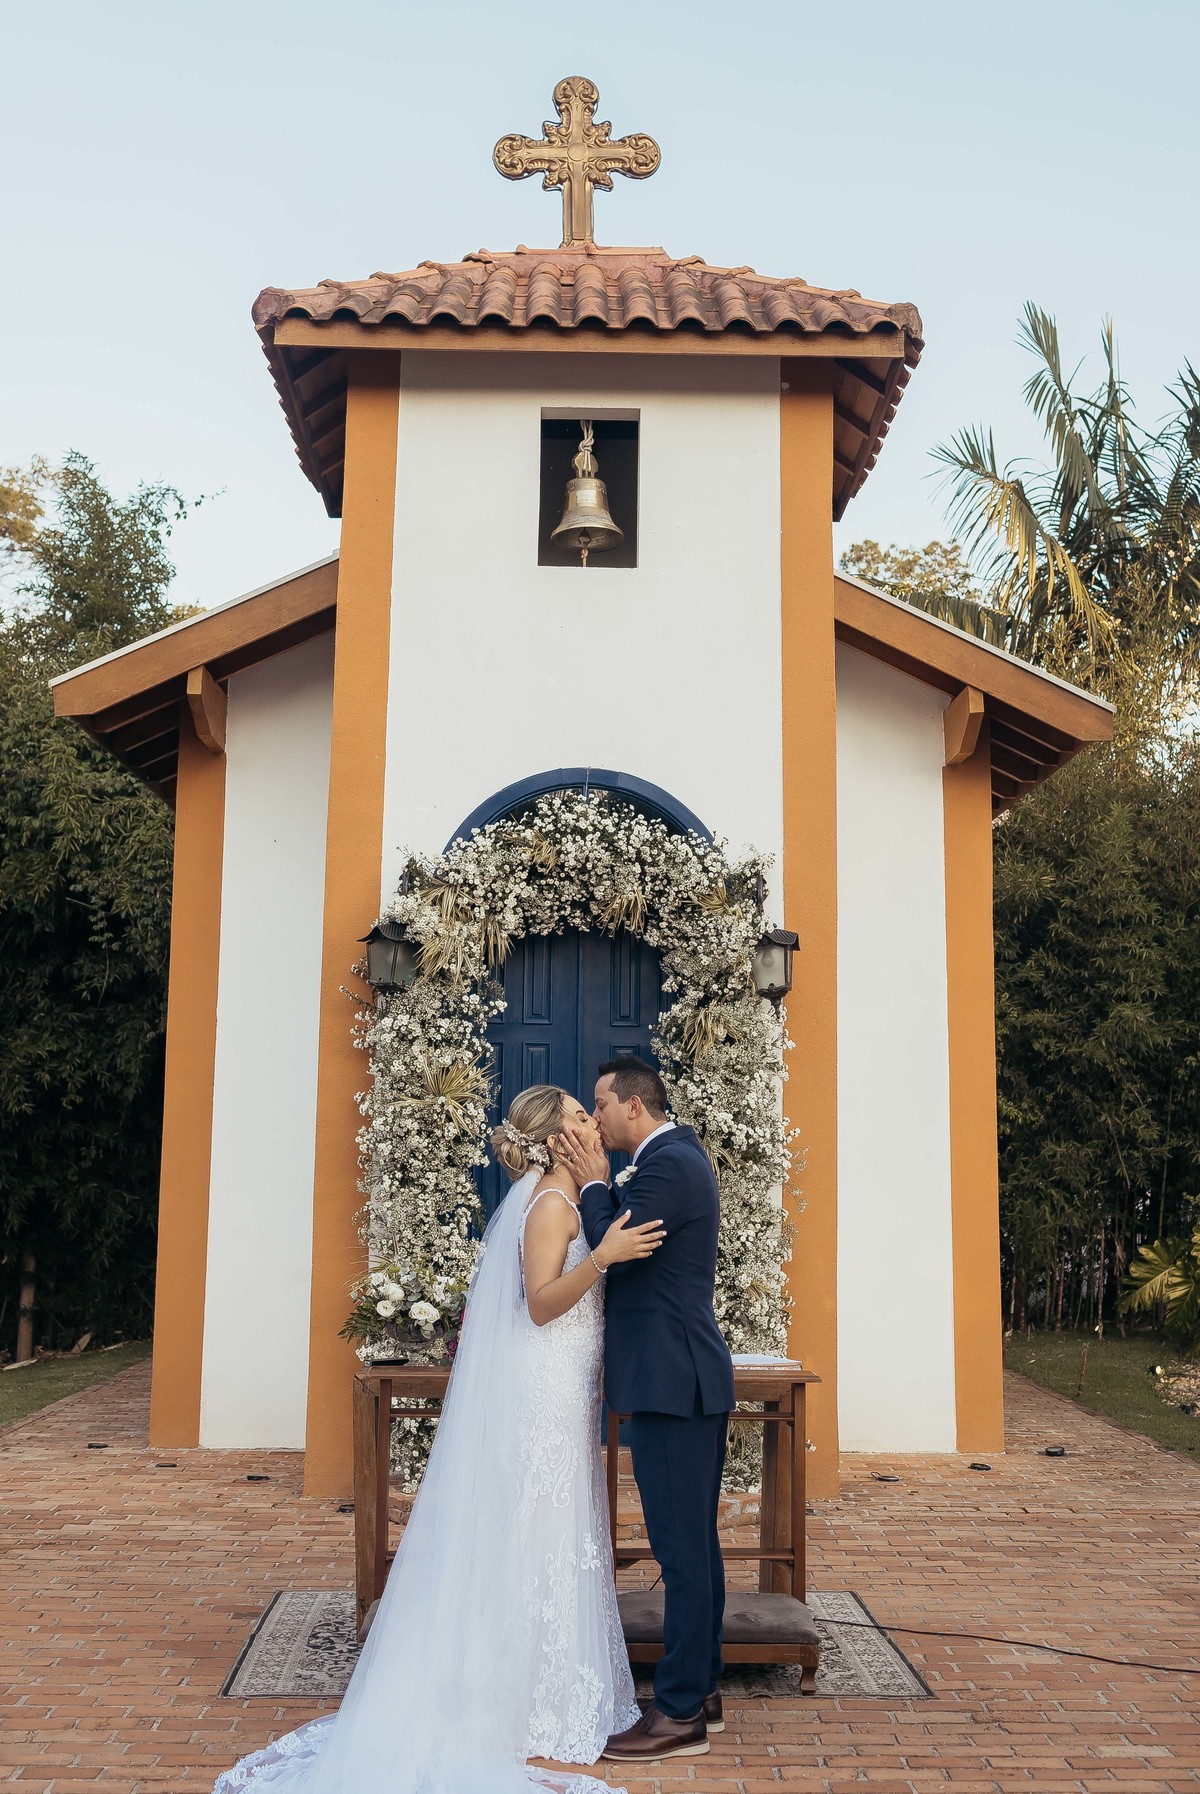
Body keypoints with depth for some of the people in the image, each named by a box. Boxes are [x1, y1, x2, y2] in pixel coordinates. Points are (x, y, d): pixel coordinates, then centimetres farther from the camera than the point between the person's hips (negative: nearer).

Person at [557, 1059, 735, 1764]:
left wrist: (594, 1183, -8)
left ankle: (681, 1715, 4)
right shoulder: (683, 1157, 17)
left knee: (682, 1548, -4)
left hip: (672, 1383, -11)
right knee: (695, 1542, 16)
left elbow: (615, 1251, -20)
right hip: (692, 1376, 11)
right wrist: (600, 1184, 8)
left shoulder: (666, 1164, -16)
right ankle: (701, 1690, 26)